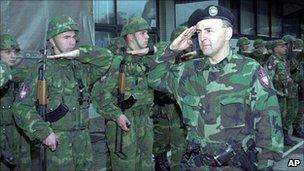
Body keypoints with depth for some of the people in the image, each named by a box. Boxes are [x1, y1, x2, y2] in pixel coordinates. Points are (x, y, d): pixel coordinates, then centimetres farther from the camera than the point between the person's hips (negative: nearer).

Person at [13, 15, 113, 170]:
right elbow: (21, 107, -11)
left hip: (83, 138, 6)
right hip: (57, 141, -5)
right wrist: (44, 132, -20)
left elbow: (106, 57, 2)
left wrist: (79, 52, -8)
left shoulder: (81, 67, 8)